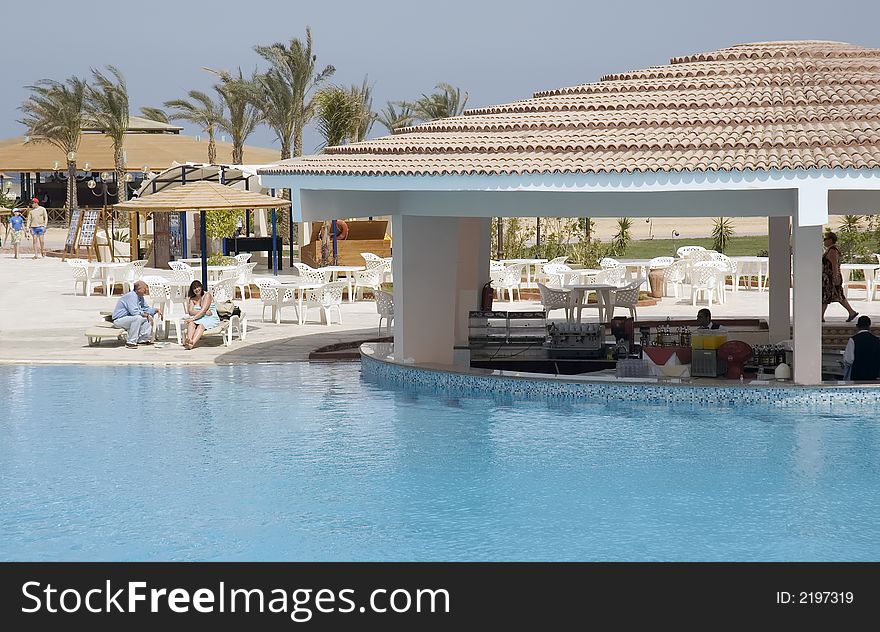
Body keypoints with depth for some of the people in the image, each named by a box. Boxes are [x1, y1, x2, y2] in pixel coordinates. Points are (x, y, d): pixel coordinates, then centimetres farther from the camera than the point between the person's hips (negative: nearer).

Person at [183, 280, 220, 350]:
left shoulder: (207, 295, -4)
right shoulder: (192, 299, 12)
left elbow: (203, 310, -14)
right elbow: (191, 311, -1)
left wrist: (193, 318, -23)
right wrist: (204, 312, -15)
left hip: (211, 319, -5)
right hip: (199, 318, 5)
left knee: (201, 325, -35)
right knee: (191, 323, -29)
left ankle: (192, 343, -57)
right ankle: (189, 339, -54)